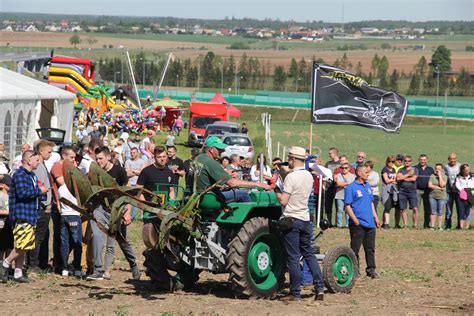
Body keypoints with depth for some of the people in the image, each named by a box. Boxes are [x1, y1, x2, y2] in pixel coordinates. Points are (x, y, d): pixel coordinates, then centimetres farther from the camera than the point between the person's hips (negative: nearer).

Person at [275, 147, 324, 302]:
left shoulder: (291, 177, -15)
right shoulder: (309, 176, 8)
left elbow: (283, 201, -18)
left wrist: (276, 190, -1)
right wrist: (283, 174, 19)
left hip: (291, 220, -7)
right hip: (306, 219, 7)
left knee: (293, 258, -2)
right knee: (309, 254, 14)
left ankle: (295, 293, 2)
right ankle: (319, 289, 7)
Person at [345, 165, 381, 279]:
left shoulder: (367, 186, 15)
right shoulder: (351, 187, -8)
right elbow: (348, 206, -11)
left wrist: (375, 217, 17)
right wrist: (355, 220, -18)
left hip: (370, 223, 7)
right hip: (358, 224, -7)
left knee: (370, 249, 10)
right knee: (355, 249, -2)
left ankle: (371, 270, 15)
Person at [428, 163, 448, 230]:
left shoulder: (444, 177, 3)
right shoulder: (432, 176, 5)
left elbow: (442, 185, -12)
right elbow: (430, 185, -5)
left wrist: (440, 176, -9)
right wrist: (439, 188, -9)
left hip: (442, 197, -1)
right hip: (432, 196, 1)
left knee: (440, 212, 1)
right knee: (433, 212, 0)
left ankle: (440, 226, 5)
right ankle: (432, 226, 1)